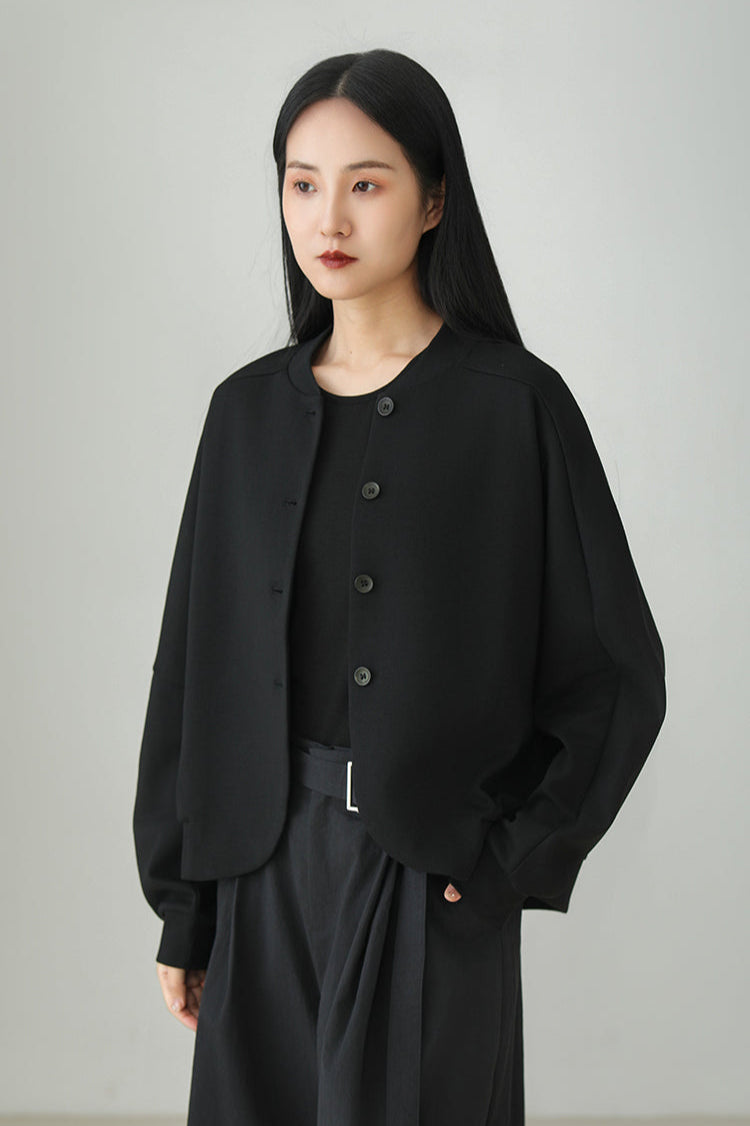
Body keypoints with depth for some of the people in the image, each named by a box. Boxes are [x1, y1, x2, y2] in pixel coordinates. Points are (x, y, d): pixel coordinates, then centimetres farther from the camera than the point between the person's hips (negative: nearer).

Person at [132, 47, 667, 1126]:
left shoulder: (515, 404, -7)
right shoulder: (251, 408, 4)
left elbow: (615, 671, -4)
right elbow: (197, 653, 6)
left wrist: (513, 856, -9)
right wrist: (183, 907, 6)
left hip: (436, 873, -3)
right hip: (267, 864, 4)